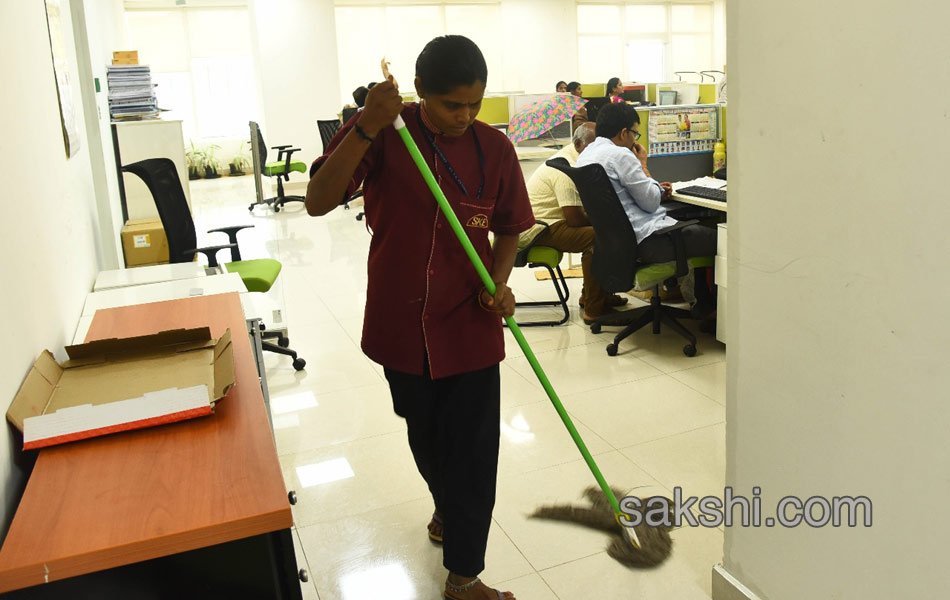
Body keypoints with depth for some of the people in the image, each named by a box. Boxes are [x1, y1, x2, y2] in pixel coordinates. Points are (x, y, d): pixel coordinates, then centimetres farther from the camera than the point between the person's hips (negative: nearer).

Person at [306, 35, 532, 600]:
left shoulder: (494, 147, -4)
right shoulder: (383, 133, -10)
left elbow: (509, 228, 7)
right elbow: (318, 202, -21)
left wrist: (499, 282, -11)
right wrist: (367, 126, -30)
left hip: (469, 326, 0)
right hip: (401, 324, 0)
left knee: (473, 452, 3)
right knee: (425, 438, 21)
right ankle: (447, 507, 52)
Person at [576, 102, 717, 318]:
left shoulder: (586, 154, 12)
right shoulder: (620, 155, -17)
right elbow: (651, 203, -12)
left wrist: (655, 191, 15)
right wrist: (643, 165, 1)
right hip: (645, 240, -10)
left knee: (694, 227, 28)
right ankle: (706, 305, 14)